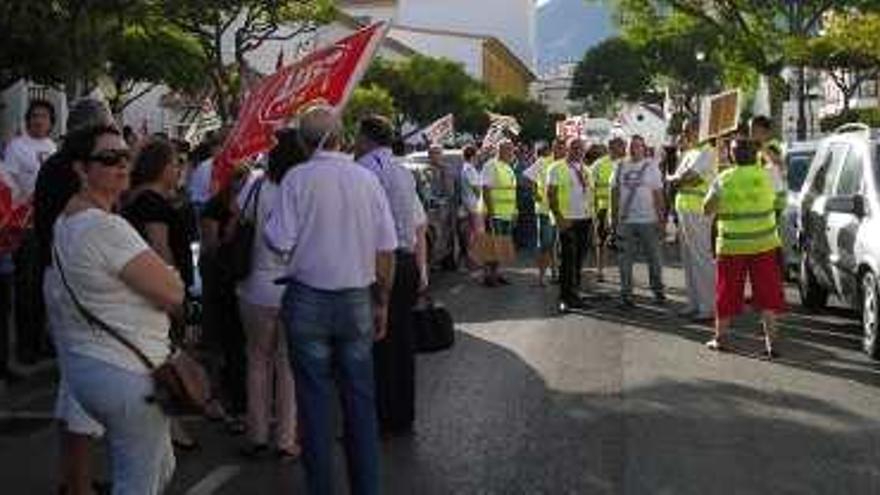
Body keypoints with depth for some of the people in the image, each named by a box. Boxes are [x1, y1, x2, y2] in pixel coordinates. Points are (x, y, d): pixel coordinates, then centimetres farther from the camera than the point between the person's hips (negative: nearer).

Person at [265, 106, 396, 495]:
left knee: (315, 400, 7)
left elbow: (280, 242, -12)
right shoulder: (367, 178, 0)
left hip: (308, 300, -2)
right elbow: (387, 248, 2)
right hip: (357, 301, 2)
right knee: (361, 399, 11)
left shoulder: (297, 179, -9)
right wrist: (382, 303, 12)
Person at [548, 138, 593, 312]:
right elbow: (551, 194, -7)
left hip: (585, 219, 6)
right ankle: (565, 298, -4)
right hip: (568, 220, -6)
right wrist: (559, 217, -16)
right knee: (568, 260, -8)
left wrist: (592, 216, 9)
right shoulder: (557, 169, -3)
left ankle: (574, 293, 16)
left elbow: (590, 194, 19)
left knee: (579, 260, 8)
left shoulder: (585, 170, 16)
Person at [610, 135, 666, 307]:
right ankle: (626, 293, 10)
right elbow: (615, 193, 11)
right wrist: (613, 216, 6)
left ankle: (658, 289, 20)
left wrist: (661, 218, -5)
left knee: (654, 257, 7)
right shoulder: (620, 167, 8)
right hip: (626, 220, 2)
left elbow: (658, 194, 1)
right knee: (625, 259, 3)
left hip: (649, 220, -2)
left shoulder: (651, 167, 2)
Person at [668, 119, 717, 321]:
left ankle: (709, 306, -4)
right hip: (684, 211, 10)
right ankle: (695, 303, 20)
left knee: (702, 259, -7)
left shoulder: (705, 153, -11)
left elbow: (685, 178, -19)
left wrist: (671, 178, -2)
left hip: (697, 213, -9)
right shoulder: (689, 154, 19)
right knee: (689, 260, 12)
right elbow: (681, 179, 17)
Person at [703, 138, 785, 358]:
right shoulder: (766, 175, -3)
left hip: (732, 246, -1)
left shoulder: (724, 180, -8)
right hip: (764, 243, 1)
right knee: (767, 293, 6)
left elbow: (707, 209, -2)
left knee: (727, 292, 10)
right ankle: (771, 340, 4)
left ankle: (720, 337, 20)